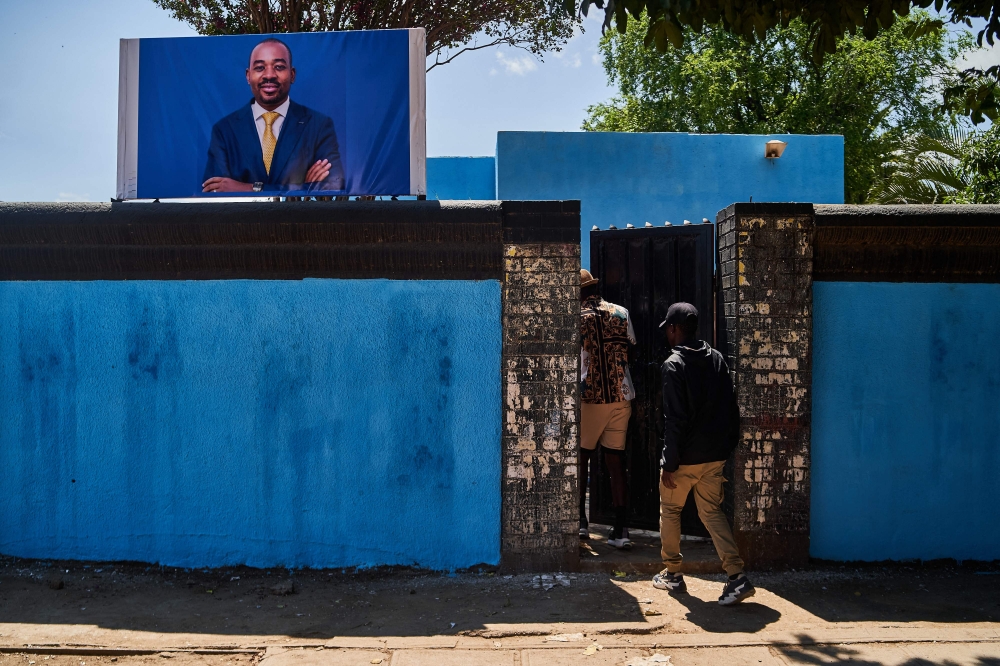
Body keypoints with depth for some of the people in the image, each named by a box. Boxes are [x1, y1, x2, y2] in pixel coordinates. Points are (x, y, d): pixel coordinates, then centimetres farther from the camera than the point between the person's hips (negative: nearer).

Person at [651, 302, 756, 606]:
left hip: (685, 456, -6)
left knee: (670, 510, 13)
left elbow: (675, 419, -18)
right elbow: (731, 407, 8)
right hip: (714, 455, 6)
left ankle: (672, 574, 23)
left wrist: (670, 463, -13)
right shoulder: (717, 358, 6)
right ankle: (737, 576, 2)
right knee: (712, 511, 13)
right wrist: (728, 445, 15)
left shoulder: (674, 364, -14)